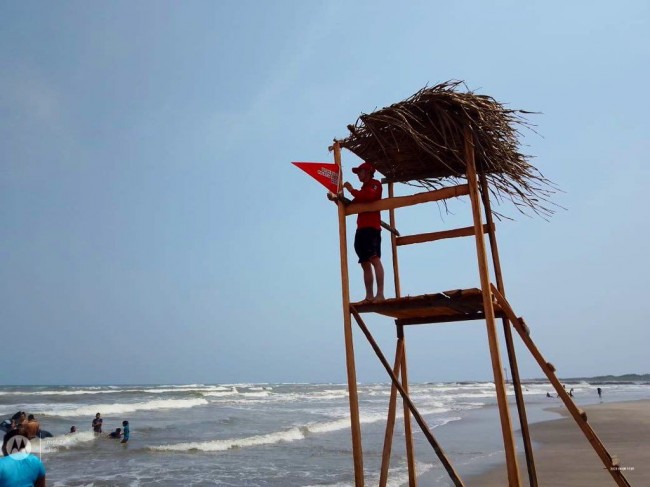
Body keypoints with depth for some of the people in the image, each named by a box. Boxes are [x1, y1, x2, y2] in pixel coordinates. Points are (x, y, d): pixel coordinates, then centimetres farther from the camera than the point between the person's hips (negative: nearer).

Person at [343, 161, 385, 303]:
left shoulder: (375, 184, 5)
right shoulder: (363, 190, 30)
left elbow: (369, 196, -16)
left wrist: (351, 190, -6)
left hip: (371, 228, -9)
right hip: (361, 230, 9)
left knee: (375, 260, -18)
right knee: (365, 264, 3)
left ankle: (380, 294, -25)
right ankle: (369, 296, 2)